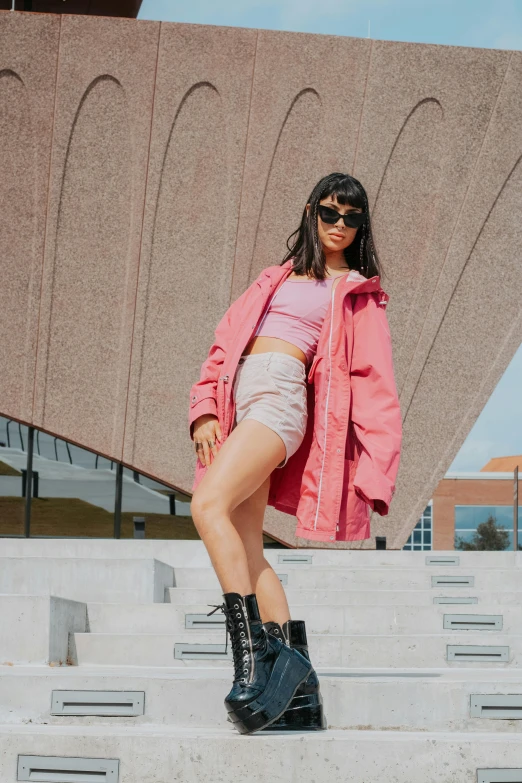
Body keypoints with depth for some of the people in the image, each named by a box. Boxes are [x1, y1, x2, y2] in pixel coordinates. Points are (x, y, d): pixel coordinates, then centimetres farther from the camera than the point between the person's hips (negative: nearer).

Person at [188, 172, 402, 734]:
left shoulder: (359, 295, 13)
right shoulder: (278, 277, 27)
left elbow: (375, 386, 6)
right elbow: (227, 340, 20)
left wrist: (375, 471, -4)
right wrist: (205, 409, 5)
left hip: (282, 394, -6)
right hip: (240, 401, 6)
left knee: (209, 504, -29)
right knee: (246, 554, -3)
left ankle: (253, 656, -32)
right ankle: (299, 692, -3)